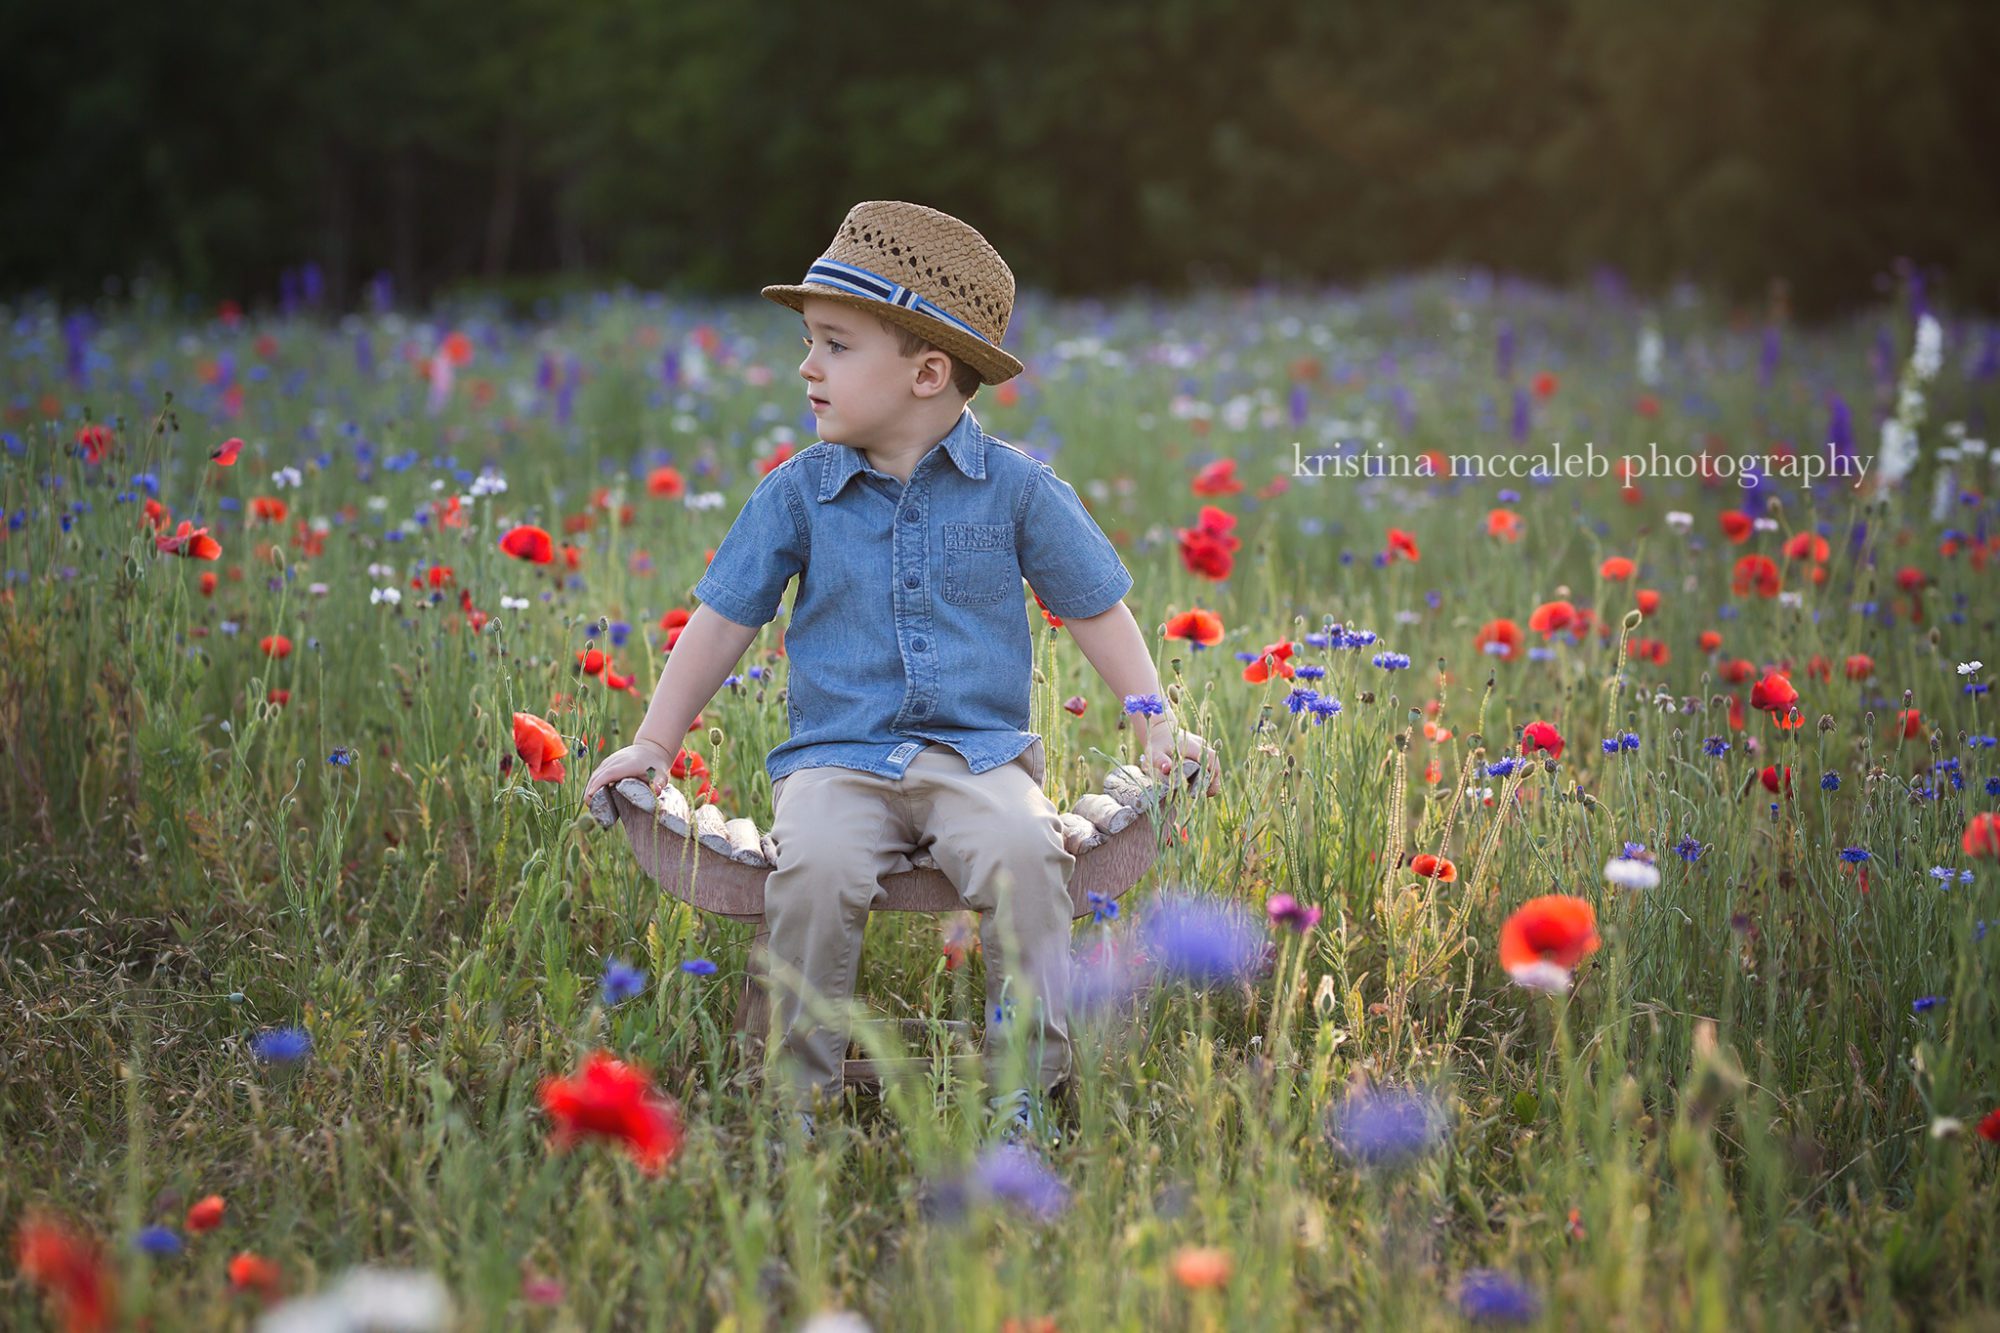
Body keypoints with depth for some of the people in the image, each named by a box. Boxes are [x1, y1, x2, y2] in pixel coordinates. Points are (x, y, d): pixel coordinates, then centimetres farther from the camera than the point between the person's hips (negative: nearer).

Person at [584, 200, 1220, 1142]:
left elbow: (1096, 609, 11)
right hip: (836, 758, 1)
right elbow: (724, 620, 11)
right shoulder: (796, 494, 5)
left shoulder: (1016, 488, 3)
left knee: (1023, 853, -32)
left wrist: (1158, 724, 4)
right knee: (813, 868, -31)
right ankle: (799, 1094, -16)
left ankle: (1024, 1090, -18)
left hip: (978, 753, 0)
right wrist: (653, 744, 9)